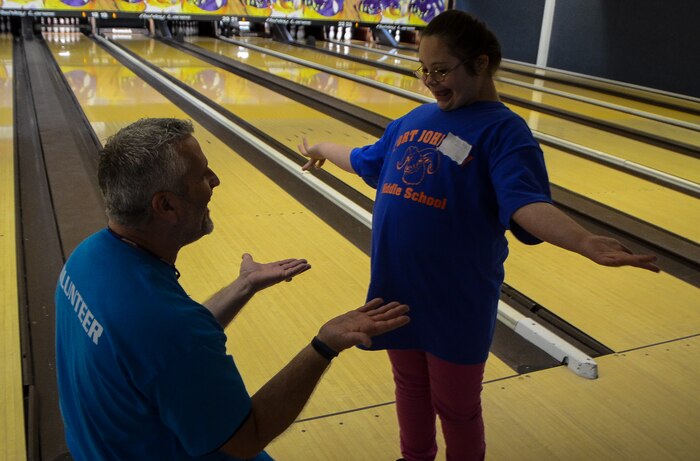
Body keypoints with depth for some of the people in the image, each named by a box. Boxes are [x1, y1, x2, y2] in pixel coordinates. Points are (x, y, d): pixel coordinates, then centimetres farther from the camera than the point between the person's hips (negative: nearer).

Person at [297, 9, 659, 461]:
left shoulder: (503, 130, -13)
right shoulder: (416, 118, 8)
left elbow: (527, 204, -28)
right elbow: (367, 160, 25)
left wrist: (587, 243, -47)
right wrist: (322, 149, 40)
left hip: (455, 299, -6)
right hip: (399, 287, 6)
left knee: (456, 407, 12)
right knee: (410, 387, 24)